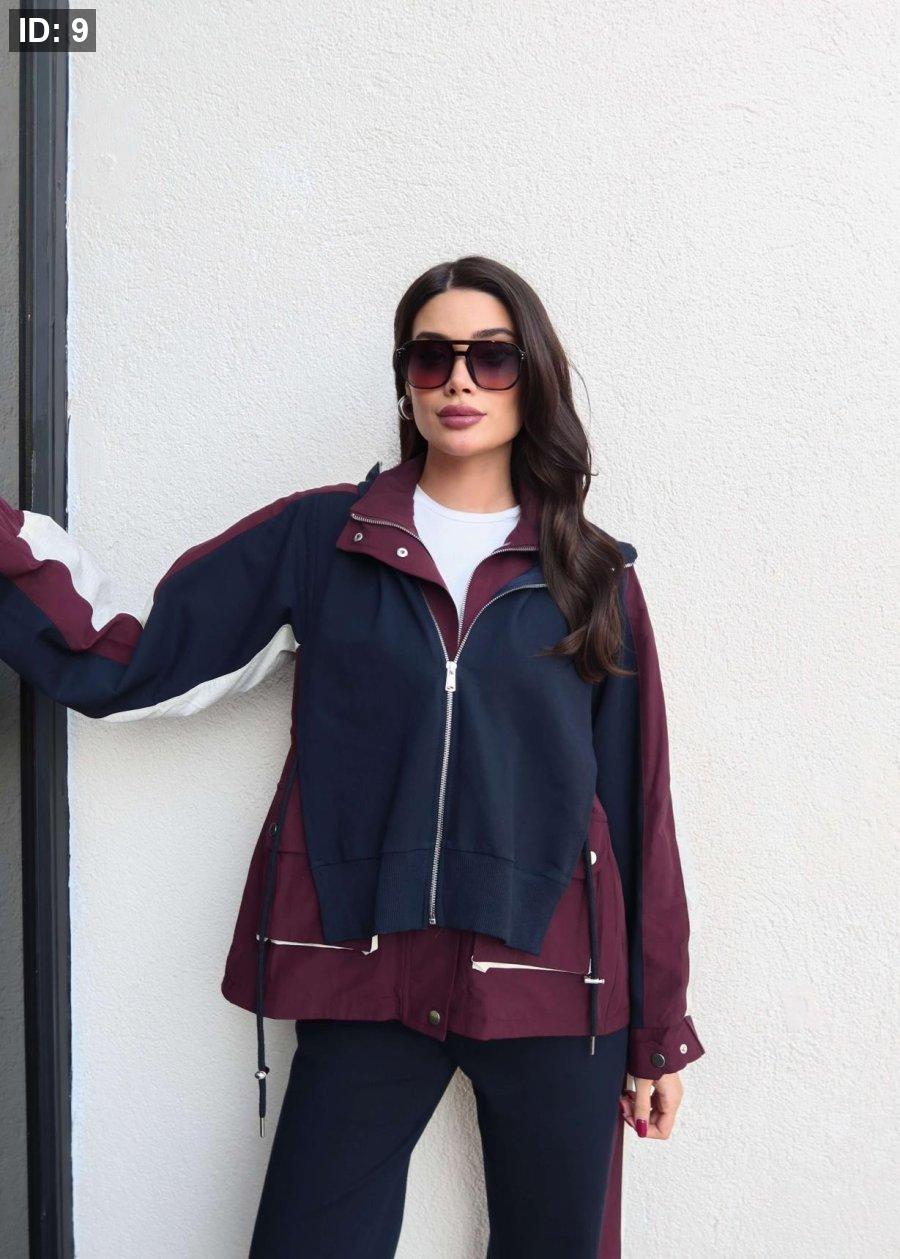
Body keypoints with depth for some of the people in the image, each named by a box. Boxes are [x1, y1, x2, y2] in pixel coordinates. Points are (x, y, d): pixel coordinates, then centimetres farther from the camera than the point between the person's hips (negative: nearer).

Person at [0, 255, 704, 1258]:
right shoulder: (318, 539, 4)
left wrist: (658, 1028, 7)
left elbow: (637, 807, 6)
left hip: (550, 986, 1)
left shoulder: (593, 574, 5)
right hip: (366, 983, 0)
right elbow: (123, 666, 2)